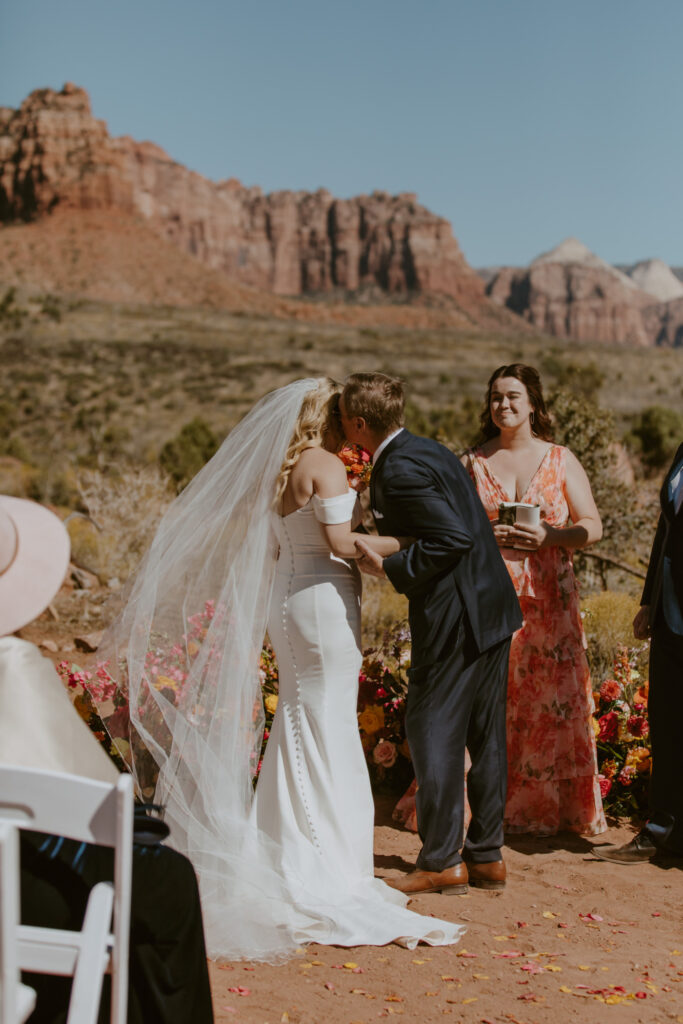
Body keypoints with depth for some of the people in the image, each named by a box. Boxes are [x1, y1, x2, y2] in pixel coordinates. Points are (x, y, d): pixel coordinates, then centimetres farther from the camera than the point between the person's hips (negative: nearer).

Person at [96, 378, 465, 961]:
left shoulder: (277, 472, 13)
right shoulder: (326, 466, -12)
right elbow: (340, 541, -19)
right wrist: (405, 542, -11)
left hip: (289, 600, 8)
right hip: (324, 600, -8)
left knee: (298, 725, 16)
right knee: (327, 729, -2)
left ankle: (282, 858, 23)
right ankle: (324, 869, 4)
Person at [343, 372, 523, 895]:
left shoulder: (399, 470, -17)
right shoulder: (429, 450, 13)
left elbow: (454, 538, -23)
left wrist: (389, 567, -14)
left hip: (454, 617, -10)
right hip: (493, 608, 10)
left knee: (434, 733, 1)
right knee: (484, 735, 13)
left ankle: (442, 862, 9)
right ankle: (486, 856, 22)